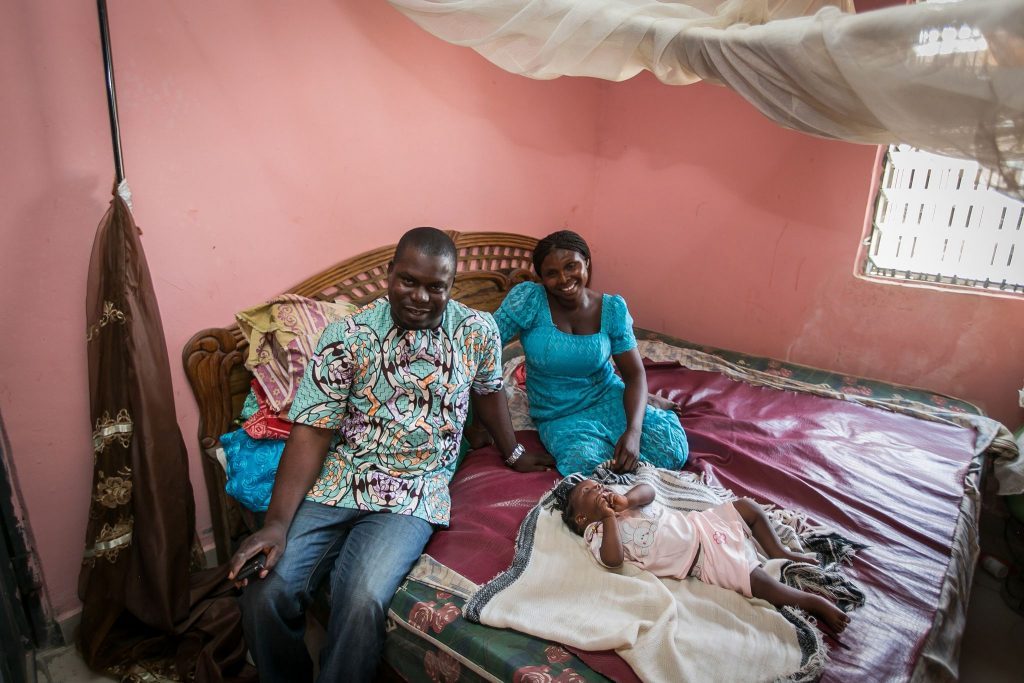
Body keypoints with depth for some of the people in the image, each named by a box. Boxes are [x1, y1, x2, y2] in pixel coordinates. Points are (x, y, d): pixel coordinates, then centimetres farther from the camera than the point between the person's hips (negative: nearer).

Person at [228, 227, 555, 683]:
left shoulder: (478, 331, -2)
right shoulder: (347, 336, -7)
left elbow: (488, 392, 17)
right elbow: (312, 432, -9)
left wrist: (514, 455, 28)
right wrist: (277, 523, -17)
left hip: (416, 491, 0)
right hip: (337, 481, 1)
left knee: (362, 602, -26)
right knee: (265, 593, -16)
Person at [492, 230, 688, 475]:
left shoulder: (612, 308, -8)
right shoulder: (529, 298, -17)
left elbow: (635, 374, -7)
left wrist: (633, 430, -24)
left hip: (608, 398, 2)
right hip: (559, 417, -2)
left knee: (673, 448, -20)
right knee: (590, 466, -31)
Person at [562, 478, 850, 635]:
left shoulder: (622, 502, 14)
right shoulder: (597, 534, -6)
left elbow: (648, 490, -3)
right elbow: (614, 559, -26)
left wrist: (627, 499, -23)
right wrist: (609, 517, -26)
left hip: (699, 524, 7)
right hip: (704, 561, -7)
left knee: (747, 506, 11)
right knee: (759, 581, -17)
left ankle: (779, 551, 26)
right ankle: (816, 603, 0)